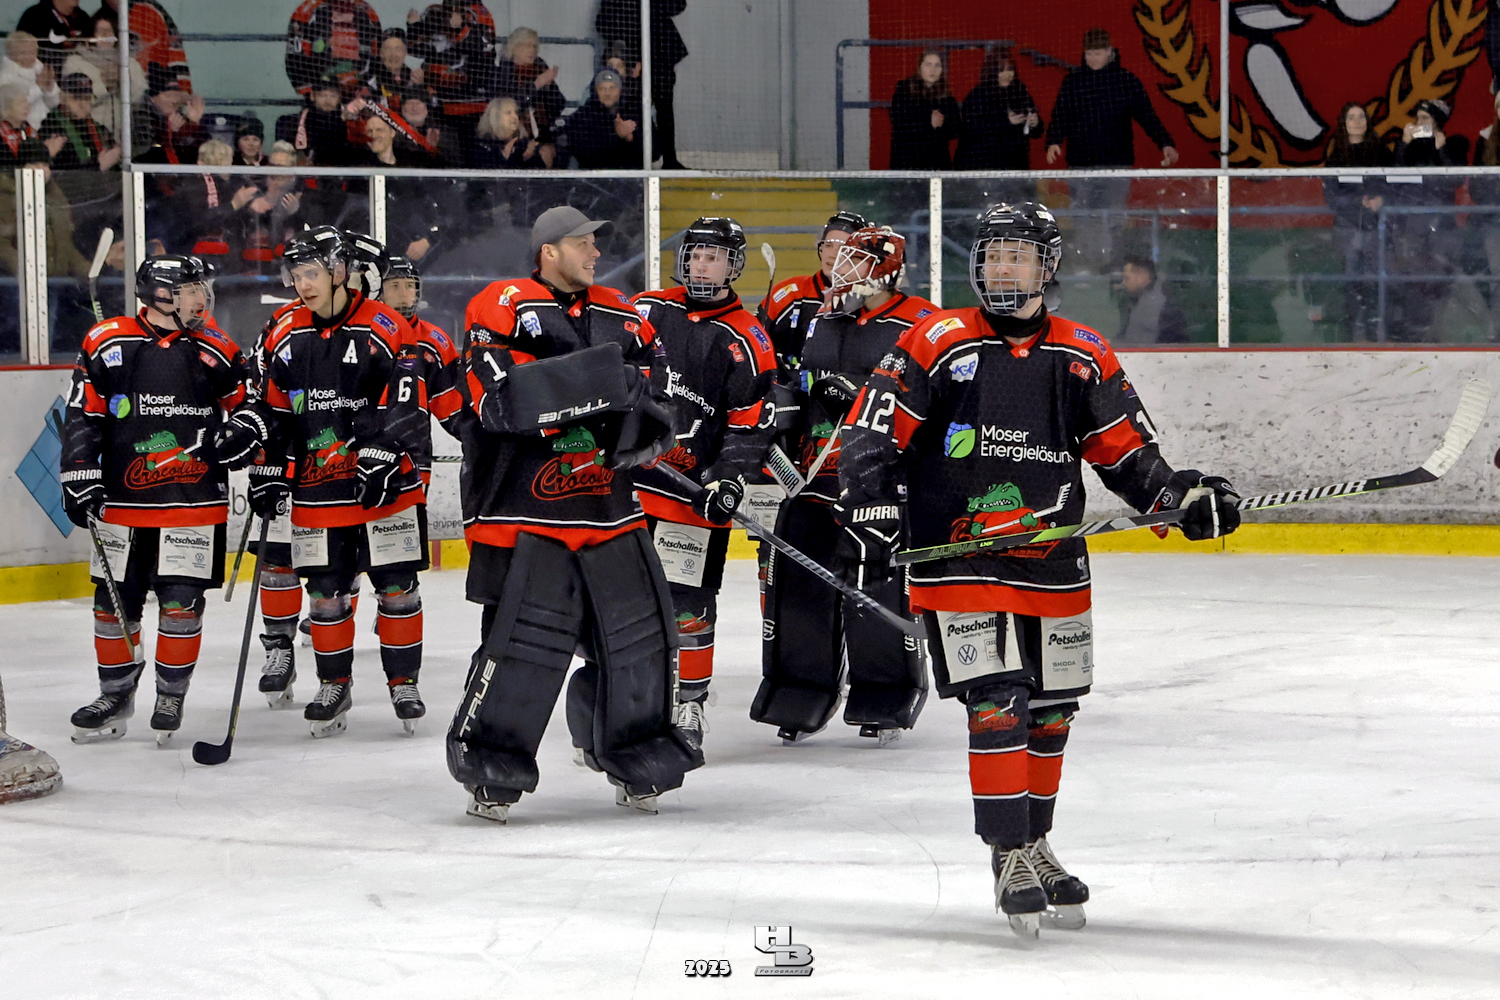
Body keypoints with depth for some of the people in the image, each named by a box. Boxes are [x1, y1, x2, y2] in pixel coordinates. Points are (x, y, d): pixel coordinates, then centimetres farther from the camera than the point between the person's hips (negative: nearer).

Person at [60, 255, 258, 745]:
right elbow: (82, 418, 1)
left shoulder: (216, 351, 2)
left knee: (181, 603, -2)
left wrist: (239, 437, -4)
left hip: (194, 502, 0)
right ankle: (116, 694, 23)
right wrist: (80, 483, -3)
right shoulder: (107, 344, -2)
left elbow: (248, 406, 15)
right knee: (114, 603, 6)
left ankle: (171, 696, 14)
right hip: (123, 502, 0)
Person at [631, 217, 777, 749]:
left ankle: (689, 705, 11)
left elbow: (752, 423, -4)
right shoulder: (645, 310, 7)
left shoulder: (746, 341, -2)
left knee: (687, 603, -3)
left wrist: (730, 479, -15)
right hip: (622, 476, 3)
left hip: (693, 489, -3)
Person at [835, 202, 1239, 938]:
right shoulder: (938, 344, -3)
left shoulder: (1083, 358, 6)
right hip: (958, 562, -4)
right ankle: (1009, 857, -5)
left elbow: (1124, 450, 8)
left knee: (1050, 712, 11)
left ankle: (1034, 844, 28)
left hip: (1054, 566, 4)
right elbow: (873, 428, -4)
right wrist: (869, 501, -17)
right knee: (996, 706, -12)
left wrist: (1179, 494, -7)